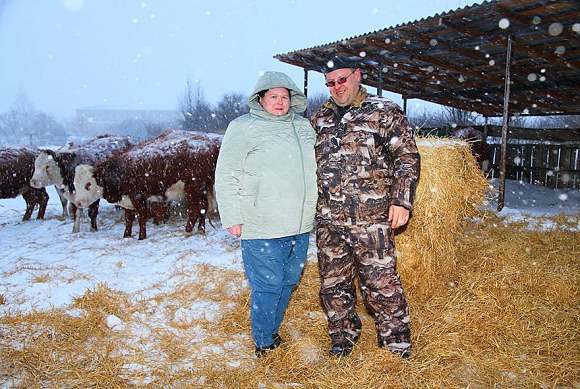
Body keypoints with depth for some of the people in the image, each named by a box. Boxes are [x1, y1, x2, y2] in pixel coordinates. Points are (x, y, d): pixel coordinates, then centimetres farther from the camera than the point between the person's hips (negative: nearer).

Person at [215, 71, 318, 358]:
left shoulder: (303, 126, 14)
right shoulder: (243, 127, -3)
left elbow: (314, 168, 25)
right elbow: (226, 176, -5)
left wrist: (316, 209, 22)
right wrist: (232, 218, -10)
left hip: (300, 227, 6)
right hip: (262, 229, -6)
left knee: (288, 283, 15)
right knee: (267, 287, -1)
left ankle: (272, 333, 35)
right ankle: (264, 345, 18)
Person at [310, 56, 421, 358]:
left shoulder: (384, 112, 1)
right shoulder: (319, 117, 14)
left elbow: (408, 157, -1)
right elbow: (308, 162, 23)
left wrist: (401, 200, -9)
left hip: (371, 219, -5)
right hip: (327, 219, 5)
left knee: (381, 283, 1)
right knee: (333, 282, 14)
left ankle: (396, 343, 22)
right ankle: (343, 336, 34)